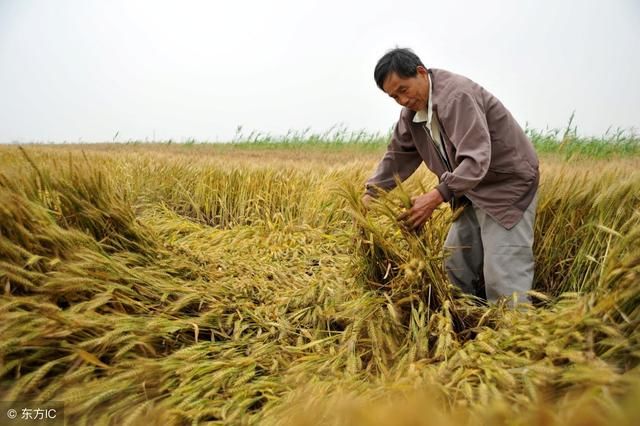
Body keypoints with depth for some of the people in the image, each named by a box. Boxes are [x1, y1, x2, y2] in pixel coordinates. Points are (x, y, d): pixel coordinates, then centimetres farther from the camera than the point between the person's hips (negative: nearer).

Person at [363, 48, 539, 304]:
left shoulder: (457, 96, -25)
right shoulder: (412, 111, 3)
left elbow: (476, 159, -33)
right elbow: (398, 155, 9)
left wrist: (437, 196, -43)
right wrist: (370, 193, -2)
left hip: (508, 185, -9)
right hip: (474, 192, 9)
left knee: (502, 277, -11)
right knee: (455, 266, 11)